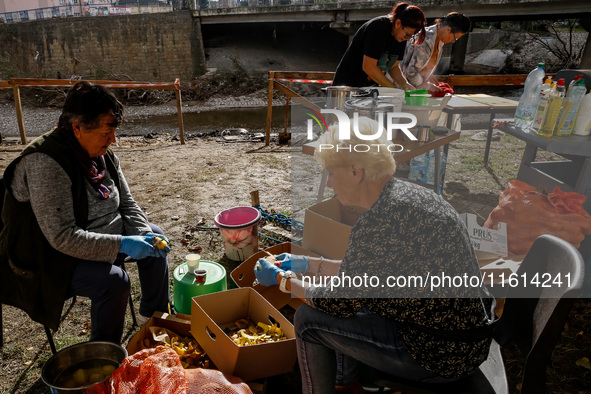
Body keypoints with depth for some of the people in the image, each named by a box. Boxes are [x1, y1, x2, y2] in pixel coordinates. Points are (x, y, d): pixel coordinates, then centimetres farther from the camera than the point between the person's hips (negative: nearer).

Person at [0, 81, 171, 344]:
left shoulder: (102, 153, -2)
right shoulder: (45, 163, -29)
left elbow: (127, 204, 5)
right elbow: (63, 237, -32)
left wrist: (144, 234, -12)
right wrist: (121, 244, -34)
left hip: (102, 238, 9)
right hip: (52, 257, -9)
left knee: (154, 237, 10)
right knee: (114, 280, -30)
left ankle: (154, 315, 25)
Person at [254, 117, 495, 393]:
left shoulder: (380, 223, -27)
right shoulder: (407, 193, 3)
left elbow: (338, 302, -16)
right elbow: (366, 271, 13)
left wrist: (283, 280, -1)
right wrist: (307, 264, 16)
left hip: (442, 355, -9)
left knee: (309, 319, -5)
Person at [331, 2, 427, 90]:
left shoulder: (401, 35, 2)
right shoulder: (378, 29, -22)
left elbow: (393, 67, 8)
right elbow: (368, 67, -25)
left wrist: (404, 84, -12)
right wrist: (393, 89, -21)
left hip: (373, 85, 7)